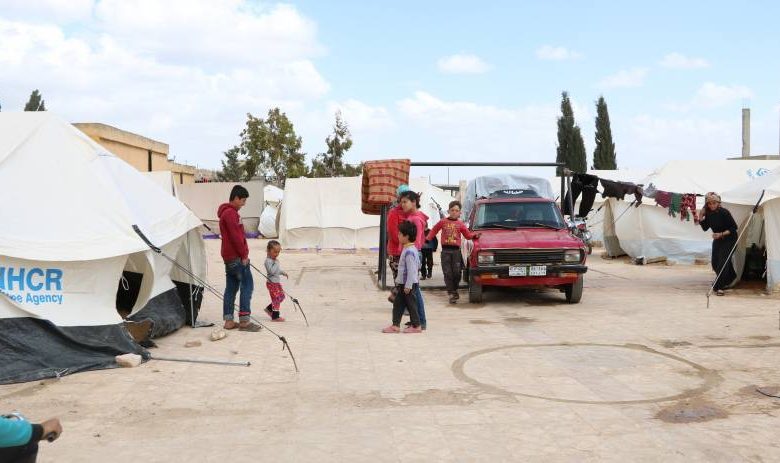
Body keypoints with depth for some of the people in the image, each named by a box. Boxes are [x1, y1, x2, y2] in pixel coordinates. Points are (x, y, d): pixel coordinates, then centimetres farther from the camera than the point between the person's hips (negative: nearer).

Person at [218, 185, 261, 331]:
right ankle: (244, 320, -6)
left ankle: (228, 321, 12)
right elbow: (236, 237, -20)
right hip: (237, 257, -10)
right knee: (247, 285, -6)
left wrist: (243, 254, 17)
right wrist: (244, 255, -14)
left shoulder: (227, 212, 19)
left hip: (229, 257, 10)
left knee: (231, 288, 10)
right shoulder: (231, 213, -14)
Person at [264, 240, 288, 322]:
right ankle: (275, 316, 3)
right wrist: (276, 263, -27)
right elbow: (272, 271, -30)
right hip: (272, 283, -10)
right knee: (276, 299, -6)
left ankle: (269, 309, 27)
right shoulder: (268, 261, -18)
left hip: (277, 282, 10)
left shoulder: (275, 260, 11)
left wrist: (283, 273, 12)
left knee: (281, 296, 16)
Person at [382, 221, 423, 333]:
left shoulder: (409, 251, -21)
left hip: (409, 285, -10)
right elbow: (418, 266, 19)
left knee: (411, 304, 0)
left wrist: (408, 285, -21)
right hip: (403, 283, 10)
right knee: (398, 304, 10)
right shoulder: (412, 249, 10)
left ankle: (416, 326, 10)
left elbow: (412, 270, -23)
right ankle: (395, 325, 12)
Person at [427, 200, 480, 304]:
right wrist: (428, 238, 0)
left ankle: (455, 290, 21)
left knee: (457, 272, -1)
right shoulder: (443, 222, 7)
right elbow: (434, 230, 10)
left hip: (456, 250, 0)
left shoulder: (460, 224, 8)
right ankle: (451, 293, 2)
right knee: (447, 273, -3)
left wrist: (475, 235, -7)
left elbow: (468, 235, 9)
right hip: (445, 250, 0)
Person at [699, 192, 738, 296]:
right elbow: (705, 228, 2)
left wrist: (721, 234, -27)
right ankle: (730, 277, 35)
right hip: (717, 240, 7)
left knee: (723, 261, -14)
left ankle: (719, 287, -11)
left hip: (729, 239, -7)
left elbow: (734, 227, -18)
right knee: (715, 262, 9)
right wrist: (701, 218, -13)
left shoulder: (724, 212, -23)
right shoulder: (708, 213, -5)